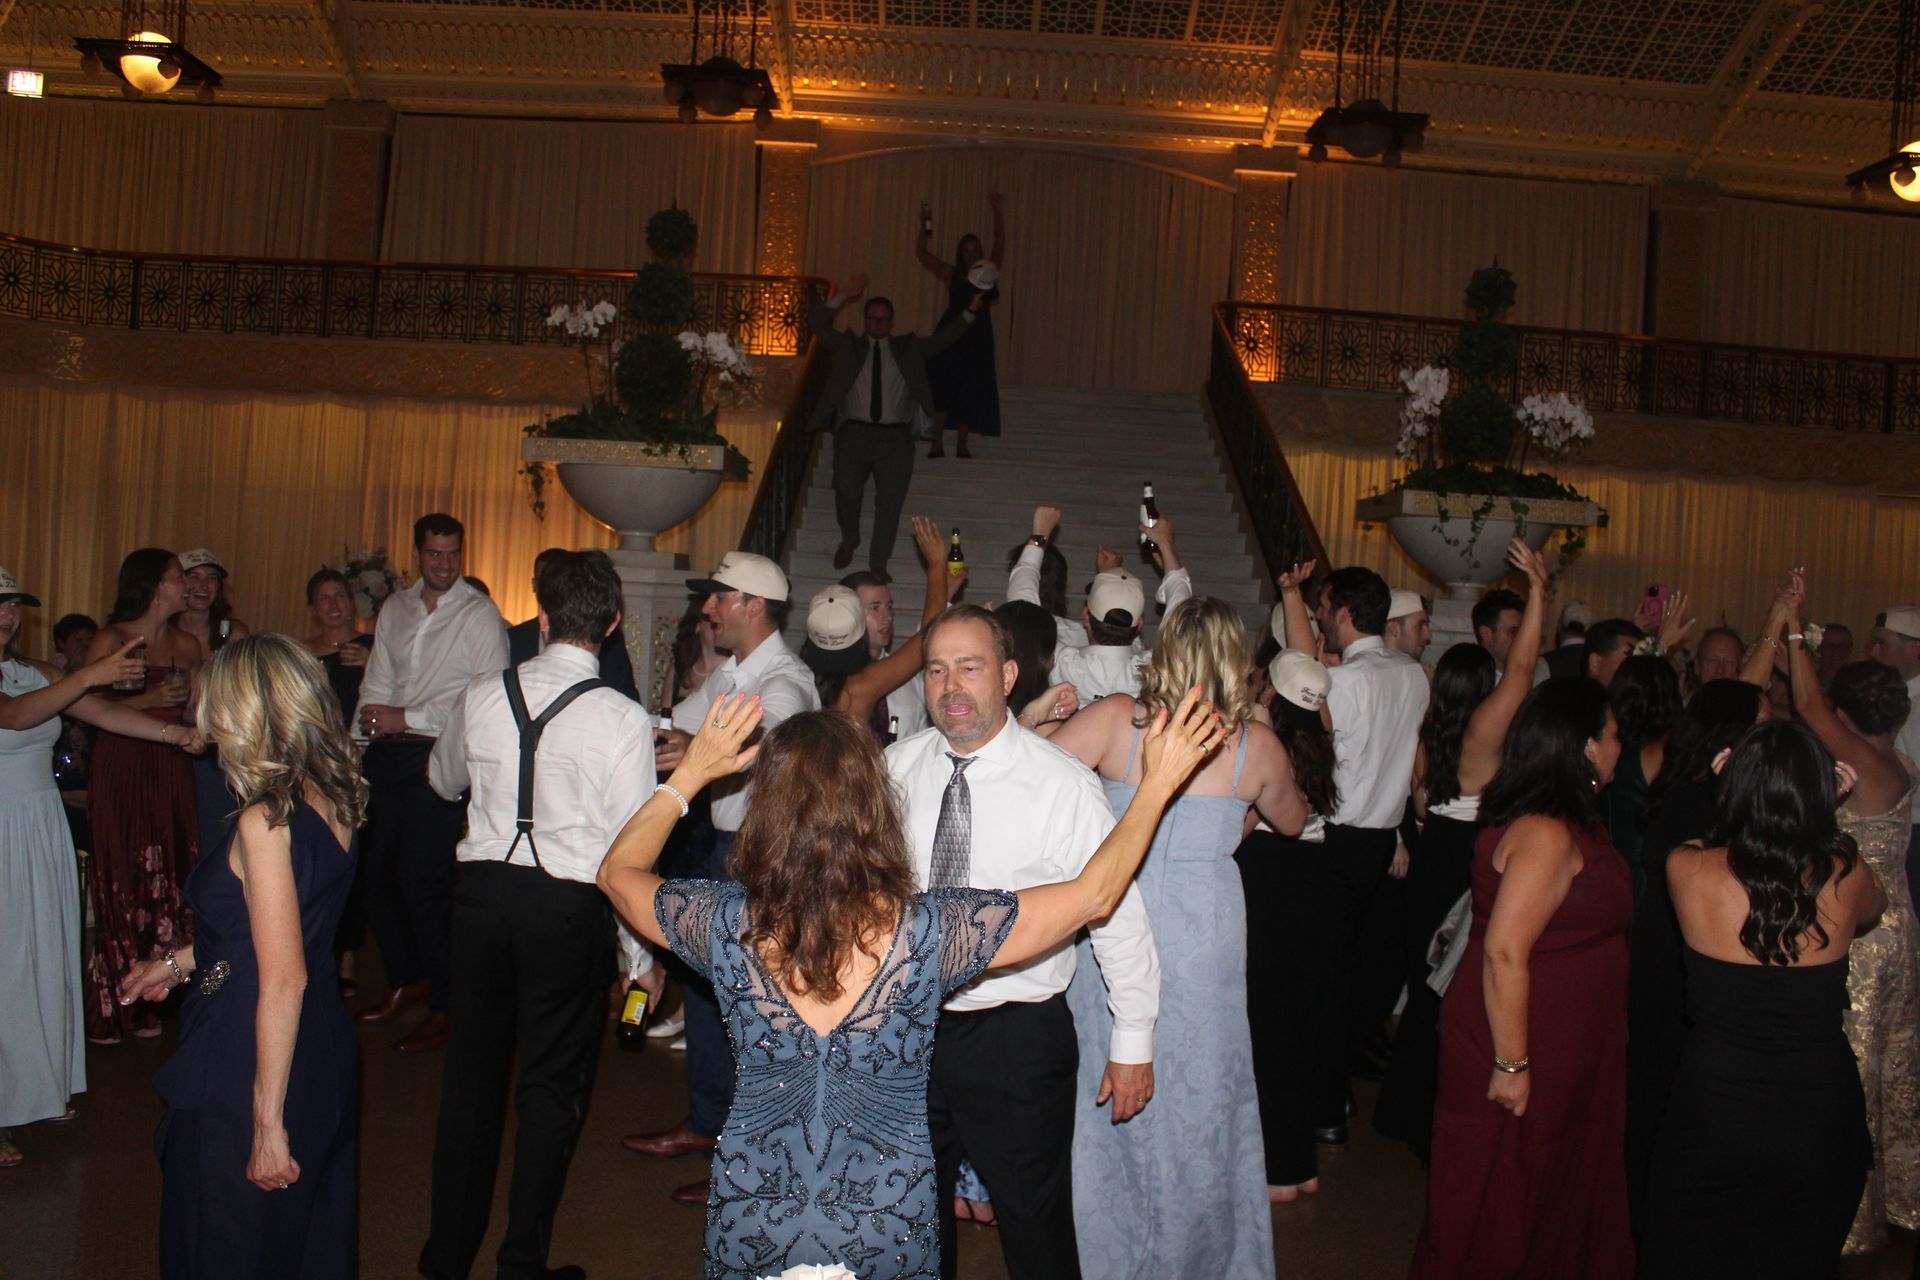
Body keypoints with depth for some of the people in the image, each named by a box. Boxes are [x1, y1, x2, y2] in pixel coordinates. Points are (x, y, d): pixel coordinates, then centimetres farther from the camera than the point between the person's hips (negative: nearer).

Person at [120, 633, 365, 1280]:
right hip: (323, 1050, 8)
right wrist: (178, 962, 25)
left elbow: (284, 980, -24)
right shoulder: (334, 800, 2)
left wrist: (268, 1122, -20)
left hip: (249, 1061, -8)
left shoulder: (265, 822, -22)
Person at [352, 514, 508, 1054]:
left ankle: (445, 1009, 6)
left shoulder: (480, 615, -5)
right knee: (376, 873, 11)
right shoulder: (395, 609, 14)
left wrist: (409, 719, -13)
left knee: (423, 882, -8)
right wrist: (371, 721, -2)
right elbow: (377, 681, 17)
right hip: (389, 752, 6)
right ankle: (406, 980, 32)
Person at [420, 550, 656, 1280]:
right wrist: (641, 954, -1)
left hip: (482, 889, 4)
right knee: (551, 1084, 11)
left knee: (472, 1069, 18)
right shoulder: (623, 719, -13)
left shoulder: (482, 696, -2)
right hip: (570, 907, -3)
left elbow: (444, 780, 18)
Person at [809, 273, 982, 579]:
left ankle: (878, 565, 7)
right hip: (854, 432, -1)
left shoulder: (908, 348, 16)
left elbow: (945, 338, 12)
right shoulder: (847, 345, 13)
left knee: (890, 501, -2)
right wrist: (842, 296, -10)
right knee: (847, 490, -12)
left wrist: (971, 311, -1)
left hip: (895, 437, 1)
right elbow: (820, 325, 2)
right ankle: (849, 539, 17)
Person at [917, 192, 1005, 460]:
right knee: (943, 387, -5)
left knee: (970, 392, 3)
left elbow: (1000, 241, 0)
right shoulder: (951, 274, 5)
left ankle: (961, 445, 8)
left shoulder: (988, 272, 7)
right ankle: (936, 443, -4)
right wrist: (925, 226, -3)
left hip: (978, 337, 1)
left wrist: (999, 213, -10)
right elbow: (922, 254, 6)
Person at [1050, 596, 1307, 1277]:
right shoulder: (1256, 743, -3)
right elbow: (1291, 820, 16)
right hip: (1205, 934, 0)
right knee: (1200, 1096, 17)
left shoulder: (1116, 718, -9)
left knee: (1108, 1095, 16)